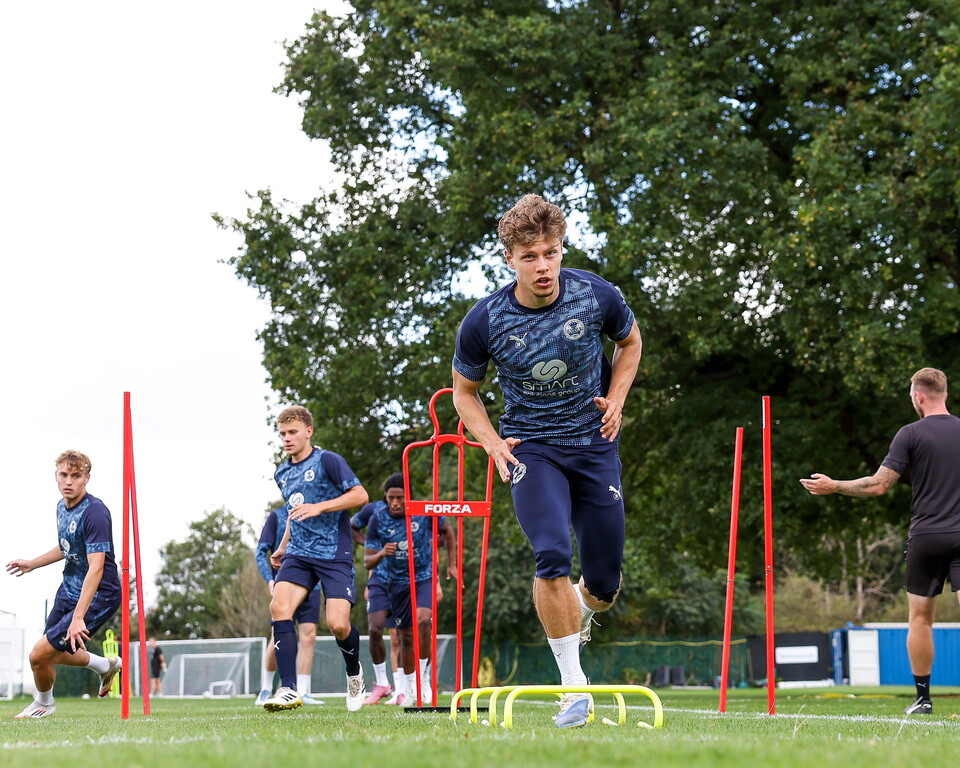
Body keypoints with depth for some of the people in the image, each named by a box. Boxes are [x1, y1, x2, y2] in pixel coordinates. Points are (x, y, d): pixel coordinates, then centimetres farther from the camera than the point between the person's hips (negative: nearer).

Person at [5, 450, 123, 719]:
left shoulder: (95, 513, -25)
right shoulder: (62, 507, 4)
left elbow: (96, 568, -31)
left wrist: (78, 617, -37)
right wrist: (32, 564, 27)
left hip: (98, 596, -9)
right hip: (68, 590, 9)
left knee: (40, 655, -10)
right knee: (55, 653, 19)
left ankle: (43, 704, 20)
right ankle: (106, 665, 43)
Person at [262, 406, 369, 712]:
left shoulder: (327, 461, -5)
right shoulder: (282, 473, 16)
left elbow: (360, 495, -13)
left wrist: (319, 507, -21)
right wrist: (283, 547, 23)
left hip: (334, 554, -5)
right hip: (298, 555, 6)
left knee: (338, 624, -15)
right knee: (279, 606, -20)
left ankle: (355, 673, 20)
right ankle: (289, 690, -22)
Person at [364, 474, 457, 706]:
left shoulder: (425, 512, -15)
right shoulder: (378, 519, -13)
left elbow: (447, 531, 6)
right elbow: (368, 561, -10)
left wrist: (452, 564, 4)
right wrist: (381, 554, -32)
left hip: (425, 577, -2)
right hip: (398, 582, 2)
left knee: (422, 620, -26)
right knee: (406, 636, 7)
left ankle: (423, 678, -12)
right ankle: (409, 687, 24)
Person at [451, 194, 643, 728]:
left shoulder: (596, 295, -10)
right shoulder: (484, 323, -14)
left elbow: (630, 341, 13)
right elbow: (464, 389, 5)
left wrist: (616, 399, -1)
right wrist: (492, 441, -10)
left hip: (594, 444, 2)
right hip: (531, 446, -2)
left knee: (604, 585, 3)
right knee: (553, 554, -27)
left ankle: (578, 613, 43)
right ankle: (575, 687, -18)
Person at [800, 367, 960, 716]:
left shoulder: (911, 433, -5)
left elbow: (878, 485, -8)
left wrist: (834, 486, 2)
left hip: (926, 536, -2)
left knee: (921, 618, 9)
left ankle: (923, 697, 11)